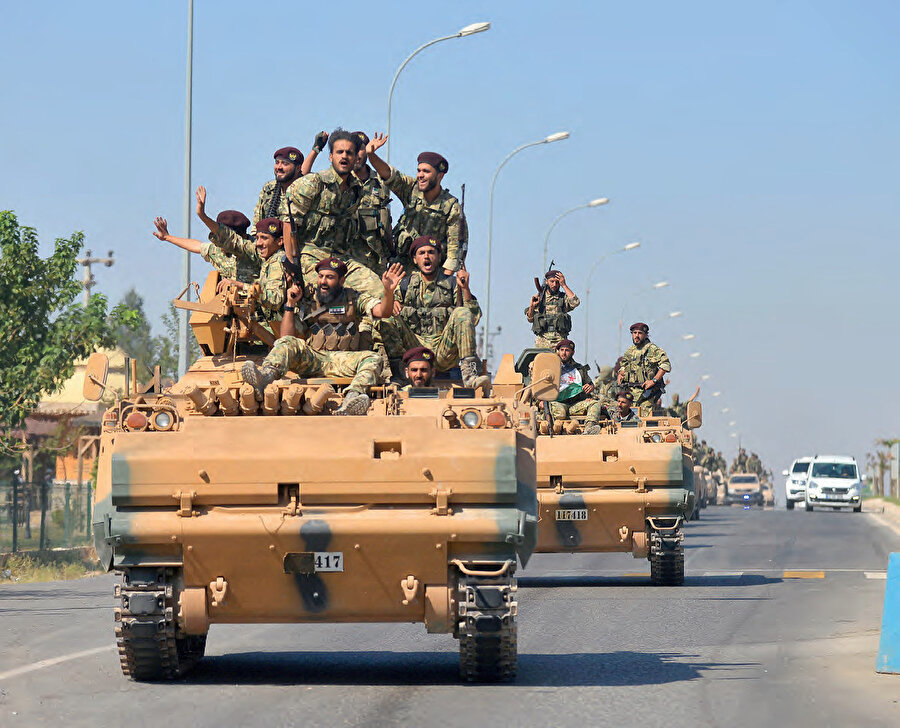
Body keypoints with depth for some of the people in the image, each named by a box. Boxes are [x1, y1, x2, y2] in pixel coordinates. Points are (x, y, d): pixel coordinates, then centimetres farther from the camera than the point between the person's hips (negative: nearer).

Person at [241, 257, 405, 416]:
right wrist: (290, 305, 2)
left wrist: (388, 292, -21)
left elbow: (382, 311, -1)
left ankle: (350, 400, -59)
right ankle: (265, 377, -55)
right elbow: (286, 336, 11)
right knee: (287, 343, -25)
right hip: (312, 360, 1)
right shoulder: (308, 303, 18)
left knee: (372, 359, -30)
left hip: (343, 361, -1)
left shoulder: (354, 299, 16)